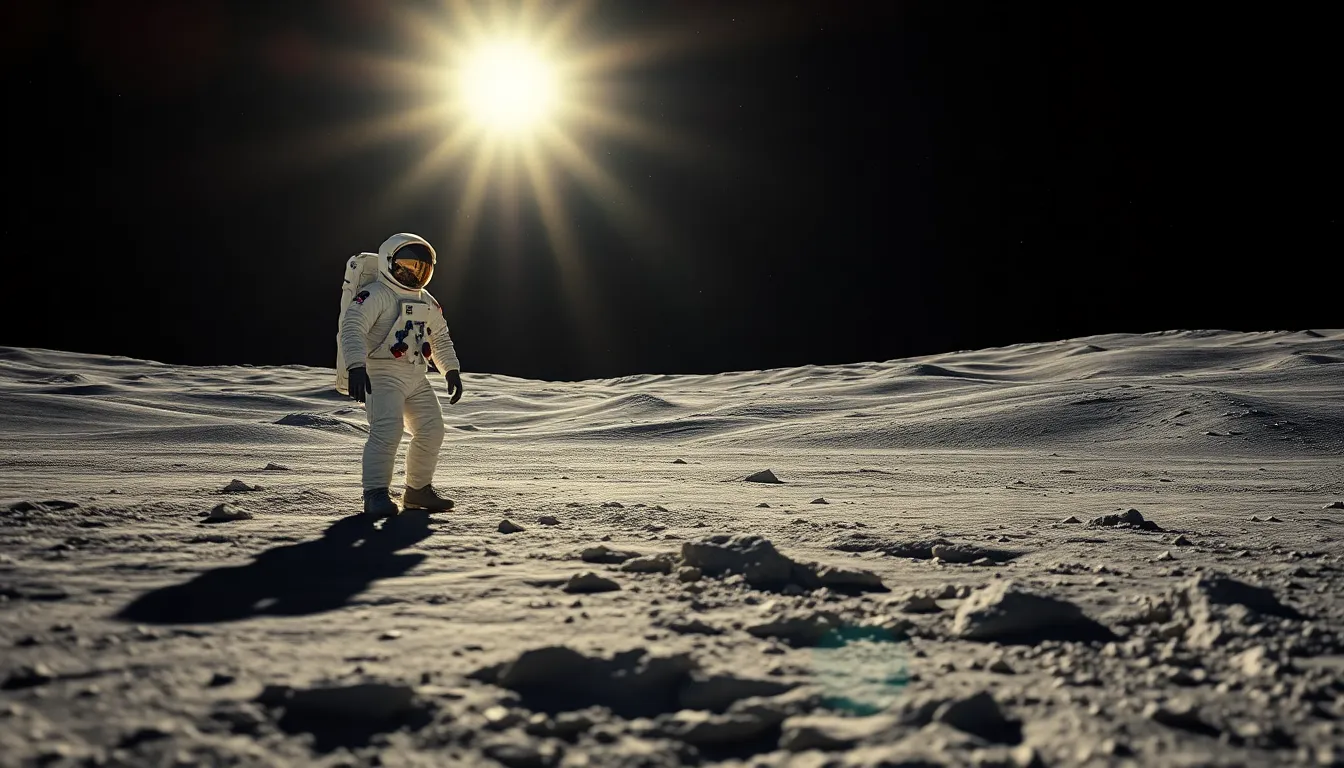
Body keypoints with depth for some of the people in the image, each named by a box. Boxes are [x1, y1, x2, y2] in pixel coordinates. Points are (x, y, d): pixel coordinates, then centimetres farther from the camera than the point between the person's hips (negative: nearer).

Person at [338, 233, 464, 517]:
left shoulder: (428, 303, 18)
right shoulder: (376, 295, -8)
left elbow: (441, 339, 27)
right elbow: (352, 327, -20)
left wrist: (452, 370, 17)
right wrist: (356, 366, -31)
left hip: (417, 378, 8)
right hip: (383, 374, -8)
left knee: (431, 430, 6)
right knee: (387, 430, -24)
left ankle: (418, 488, 21)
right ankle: (376, 493, -19)